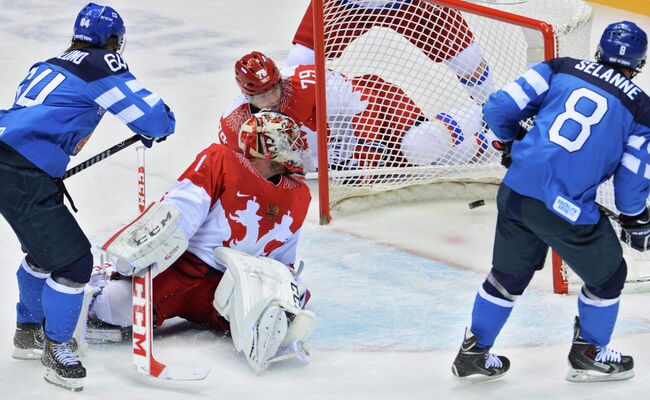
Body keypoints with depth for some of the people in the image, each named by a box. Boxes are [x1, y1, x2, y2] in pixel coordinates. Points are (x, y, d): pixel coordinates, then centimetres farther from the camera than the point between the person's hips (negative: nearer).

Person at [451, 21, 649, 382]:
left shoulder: (561, 69, 8)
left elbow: (499, 108, 4)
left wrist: (513, 141, 25)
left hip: (515, 190, 4)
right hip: (569, 210, -4)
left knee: (508, 273, 25)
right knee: (607, 275, 21)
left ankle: (474, 353, 33)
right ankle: (589, 354, 35)